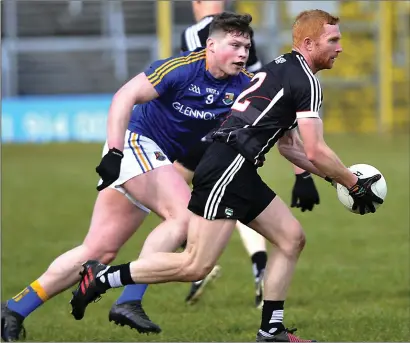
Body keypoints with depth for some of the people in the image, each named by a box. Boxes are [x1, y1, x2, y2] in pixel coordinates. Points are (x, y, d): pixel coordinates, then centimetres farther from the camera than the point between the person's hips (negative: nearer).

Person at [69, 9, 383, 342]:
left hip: (240, 174, 10)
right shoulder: (306, 81, -8)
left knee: (292, 238, 10)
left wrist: (333, 176, 23)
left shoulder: (283, 68, 22)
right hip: (226, 170, -10)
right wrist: (355, 185, 0)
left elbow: (289, 146, 29)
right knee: (195, 266, -11)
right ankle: (104, 277, -3)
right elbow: (315, 151, -11)